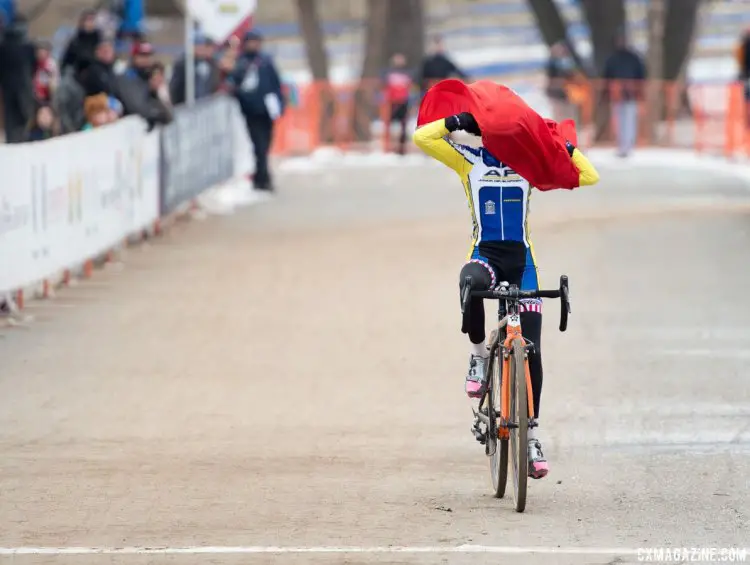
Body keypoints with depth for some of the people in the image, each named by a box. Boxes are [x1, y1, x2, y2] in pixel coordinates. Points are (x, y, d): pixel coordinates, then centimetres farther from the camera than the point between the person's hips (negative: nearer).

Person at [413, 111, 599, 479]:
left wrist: (565, 145, -2)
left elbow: (589, 177, 6)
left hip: (521, 259, 2)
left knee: (531, 349, -3)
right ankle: (479, 356, -17)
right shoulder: (470, 160, 6)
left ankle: (532, 434, 6)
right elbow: (421, 137, -4)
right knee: (471, 282, -41)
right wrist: (456, 122, -10)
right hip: (485, 254, -2)